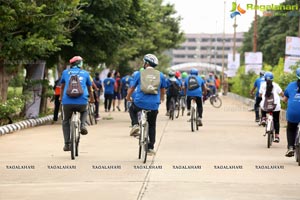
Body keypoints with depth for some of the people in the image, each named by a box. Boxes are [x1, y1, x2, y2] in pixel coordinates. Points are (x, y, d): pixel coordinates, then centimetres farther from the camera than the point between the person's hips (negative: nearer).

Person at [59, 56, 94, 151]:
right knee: (84, 112, 35)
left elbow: (62, 86, 33)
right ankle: (82, 125, 6)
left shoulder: (66, 72, 17)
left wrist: (61, 97, 51)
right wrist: (92, 99, 49)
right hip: (82, 101, 0)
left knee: (66, 122, 20)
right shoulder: (85, 73, 17)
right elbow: (89, 89, 30)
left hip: (67, 101, 0)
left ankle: (67, 144, 9)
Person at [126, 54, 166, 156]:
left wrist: (128, 97, 31)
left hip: (140, 102, -1)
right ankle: (151, 148, 16)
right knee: (152, 126, 20)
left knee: (132, 109, 33)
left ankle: (135, 125, 8)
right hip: (154, 105, 1)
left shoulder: (139, 74, 3)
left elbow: (132, 88, 11)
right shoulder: (160, 75, 8)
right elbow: (162, 90, 21)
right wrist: (161, 99, 41)